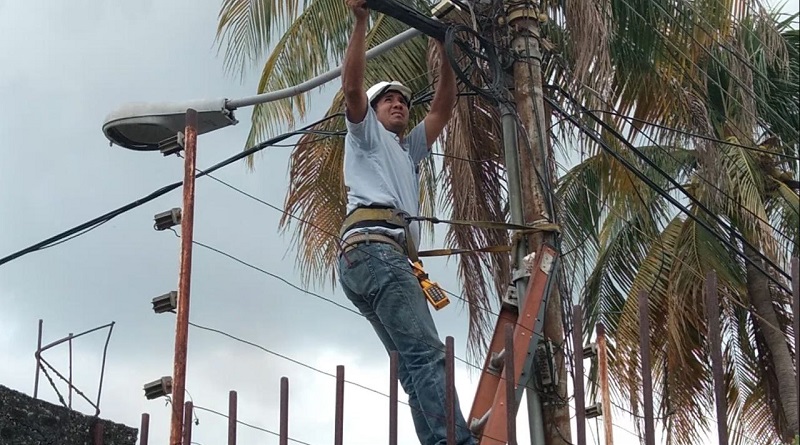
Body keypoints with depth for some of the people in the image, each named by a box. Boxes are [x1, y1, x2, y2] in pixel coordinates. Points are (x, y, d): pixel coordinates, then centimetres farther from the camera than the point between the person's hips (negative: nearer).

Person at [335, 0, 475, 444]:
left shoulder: (409, 150, 40)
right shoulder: (366, 133, 20)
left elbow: (443, 109, 32)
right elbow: (351, 87, 2)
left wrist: (446, 55, 24)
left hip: (390, 257, 9)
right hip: (373, 247, -9)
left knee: (416, 363, -4)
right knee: (426, 352, -24)